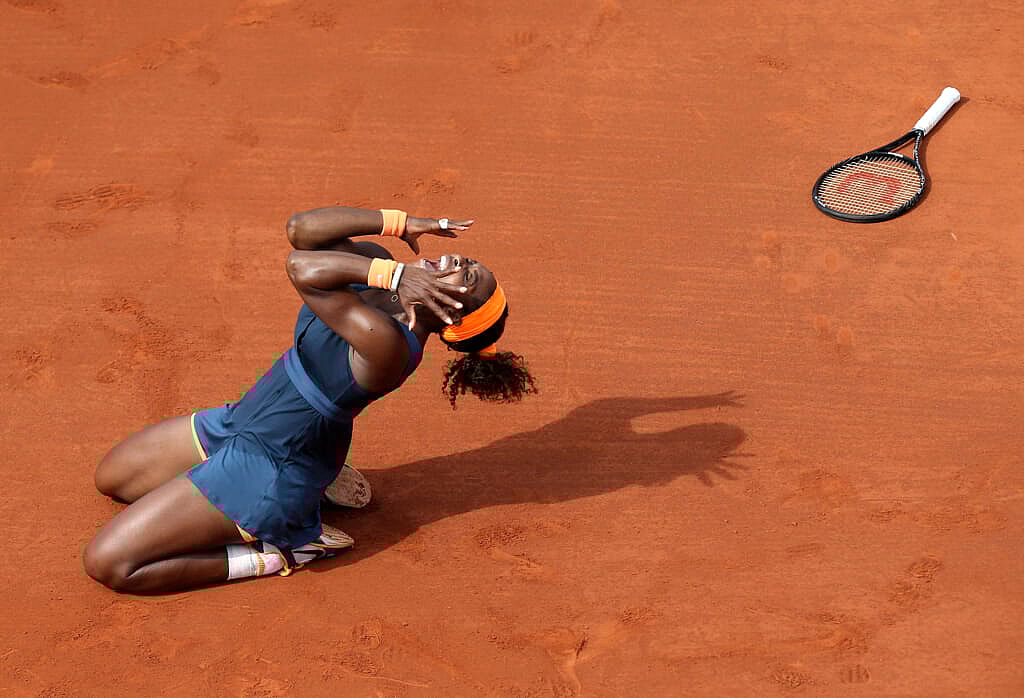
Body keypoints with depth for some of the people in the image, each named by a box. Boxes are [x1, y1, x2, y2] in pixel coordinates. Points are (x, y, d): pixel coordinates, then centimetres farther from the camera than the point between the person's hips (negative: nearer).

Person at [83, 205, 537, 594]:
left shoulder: (390, 344, -33)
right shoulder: (377, 274, -8)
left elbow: (303, 269, -38)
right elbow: (302, 230, -12)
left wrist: (393, 273, -31)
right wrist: (397, 221, -16)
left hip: (262, 469, -9)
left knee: (107, 563, -9)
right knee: (111, 479, 30)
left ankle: (279, 553, 1)